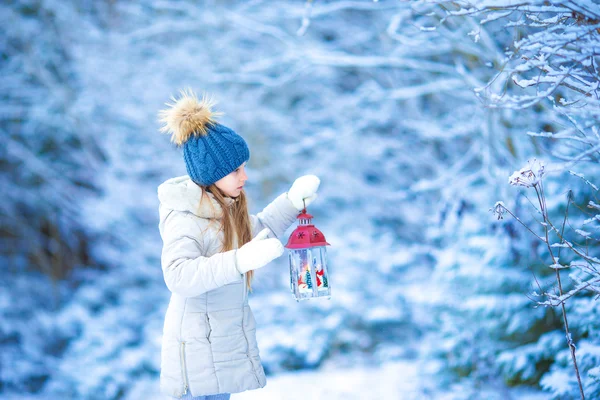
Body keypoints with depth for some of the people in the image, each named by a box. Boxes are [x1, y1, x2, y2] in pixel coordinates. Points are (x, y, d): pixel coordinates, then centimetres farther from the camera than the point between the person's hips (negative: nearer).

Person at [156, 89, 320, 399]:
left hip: (224, 341, 9)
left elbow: (257, 231, 21)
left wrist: (293, 200, 6)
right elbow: (178, 275, -38)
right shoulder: (185, 218, -24)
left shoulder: (222, 208, 5)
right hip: (197, 348, -9)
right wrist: (240, 260, -48)